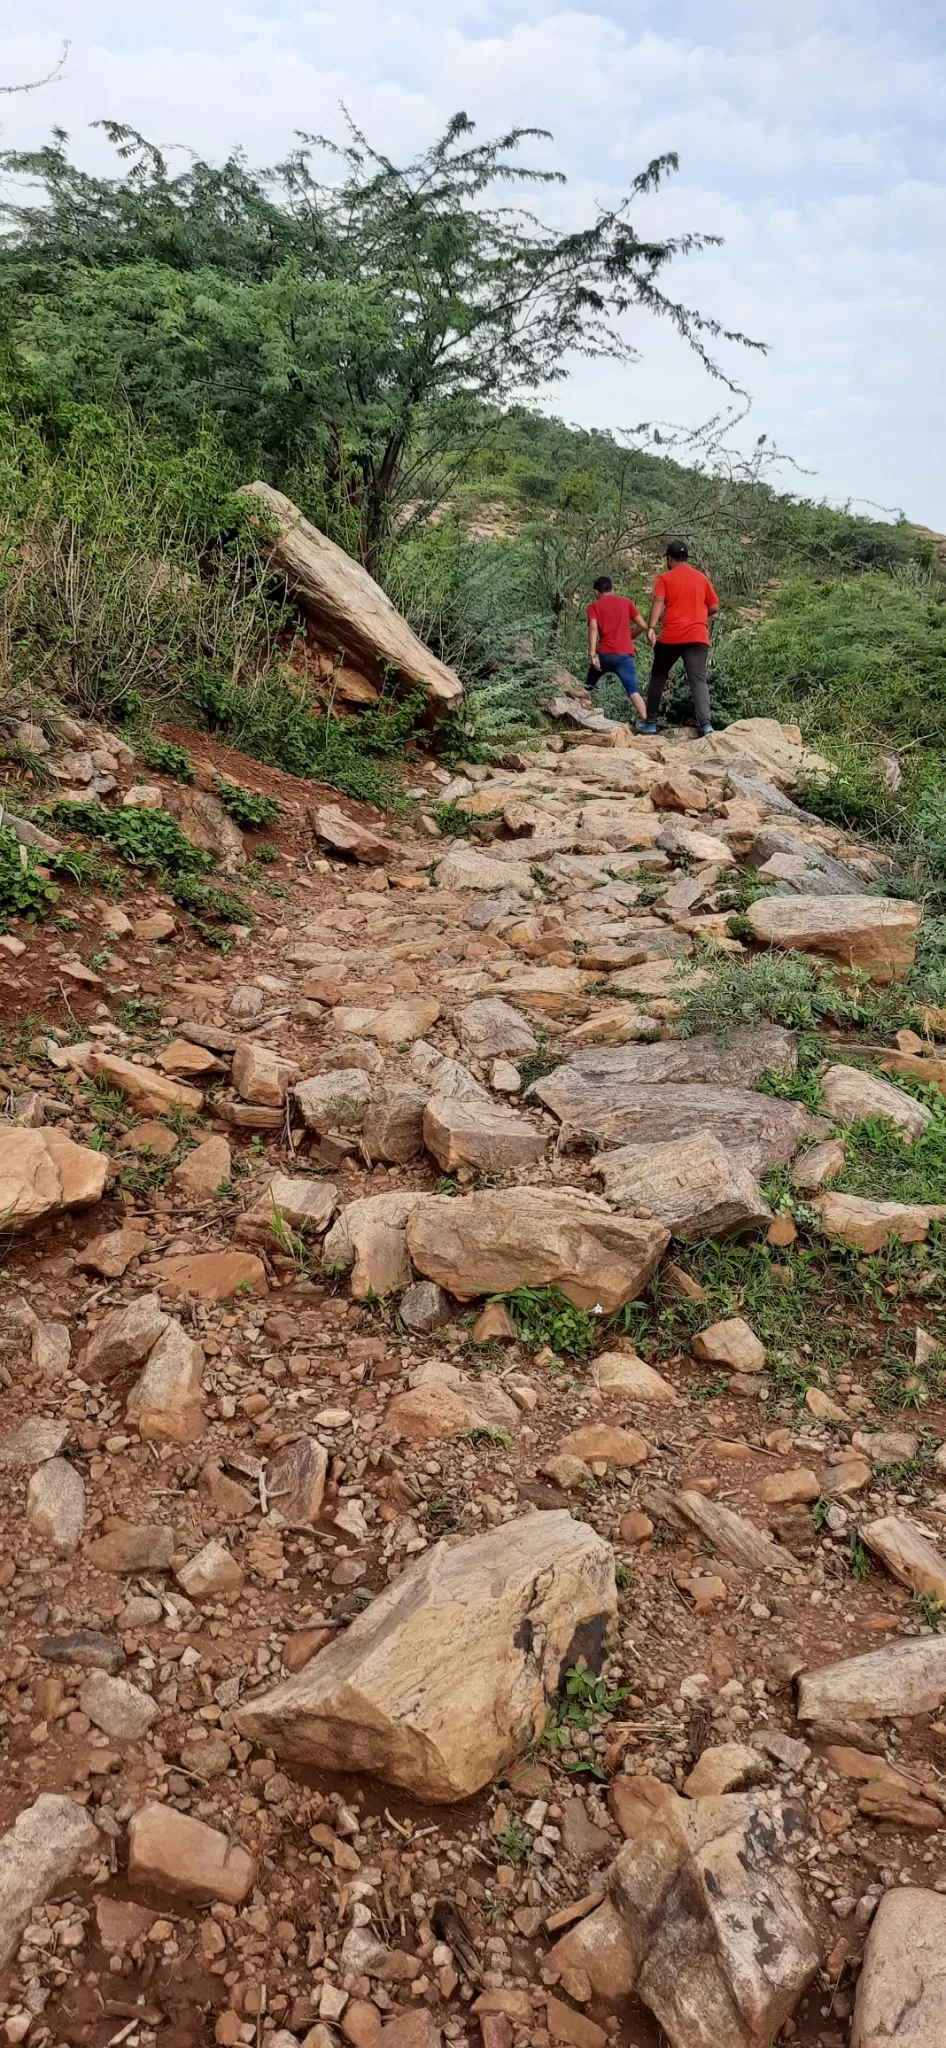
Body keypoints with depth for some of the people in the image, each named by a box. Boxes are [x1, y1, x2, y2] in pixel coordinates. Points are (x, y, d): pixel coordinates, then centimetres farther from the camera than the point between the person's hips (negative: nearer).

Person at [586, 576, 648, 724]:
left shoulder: (594, 606, 9)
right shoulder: (626, 602, 15)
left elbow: (593, 628, -8)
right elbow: (642, 625, 11)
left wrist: (592, 654, -15)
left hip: (604, 654, 0)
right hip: (625, 654, 0)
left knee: (588, 688, 21)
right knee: (633, 691, -10)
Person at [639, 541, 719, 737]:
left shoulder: (665, 578, 5)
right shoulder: (702, 578, 15)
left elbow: (658, 601, -11)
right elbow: (714, 608, 16)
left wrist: (651, 627, -21)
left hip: (671, 637, -2)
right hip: (698, 637, 2)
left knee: (658, 677, 15)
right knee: (698, 680, -6)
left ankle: (650, 722, 17)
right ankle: (705, 723, -24)